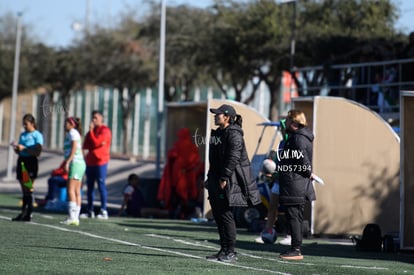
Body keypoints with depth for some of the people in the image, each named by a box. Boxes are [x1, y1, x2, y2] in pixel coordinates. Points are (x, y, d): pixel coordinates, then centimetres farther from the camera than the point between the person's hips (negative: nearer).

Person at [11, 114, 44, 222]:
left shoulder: (37, 135, -4)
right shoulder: (22, 135, 16)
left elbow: (37, 152, -13)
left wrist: (23, 148, -18)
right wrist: (16, 148, -1)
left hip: (31, 162, -7)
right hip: (21, 160, 7)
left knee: (29, 189, -9)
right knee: (24, 189, 6)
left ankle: (28, 214, -9)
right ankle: (23, 213, 6)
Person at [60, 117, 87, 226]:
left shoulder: (73, 132, -4)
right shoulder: (76, 134, 23)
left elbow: (74, 148, -15)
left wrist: (67, 162, -19)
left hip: (75, 163, -10)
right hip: (80, 163, 10)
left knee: (71, 189, -14)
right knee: (77, 192, 5)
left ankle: (72, 217, -20)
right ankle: (76, 218, 2)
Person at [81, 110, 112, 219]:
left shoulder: (105, 130, -6)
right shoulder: (92, 129, 17)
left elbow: (96, 142, -18)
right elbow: (85, 145, 9)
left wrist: (91, 131, -9)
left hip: (100, 162, -8)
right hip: (90, 162, 8)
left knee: (101, 185, -9)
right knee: (90, 186, 8)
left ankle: (104, 211, -9)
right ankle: (90, 211, 12)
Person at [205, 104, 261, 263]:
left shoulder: (234, 134, -12)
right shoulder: (218, 133, 17)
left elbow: (233, 158, -20)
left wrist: (224, 178, -22)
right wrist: (211, 178, 18)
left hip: (228, 182, -10)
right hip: (216, 181, 10)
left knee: (226, 215, -7)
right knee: (218, 215, 10)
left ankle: (231, 252, -2)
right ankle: (224, 250, 16)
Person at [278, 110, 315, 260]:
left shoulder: (298, 138, -15)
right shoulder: (299, 136, 17)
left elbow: (303, 159, -23)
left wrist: (308, 173, -9)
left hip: (294, 186, -11)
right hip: (300, 187, 11)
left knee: (293, 217, -8)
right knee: (296, 217, 14)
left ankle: (296, 250, -6)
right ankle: (296, 249, 19)